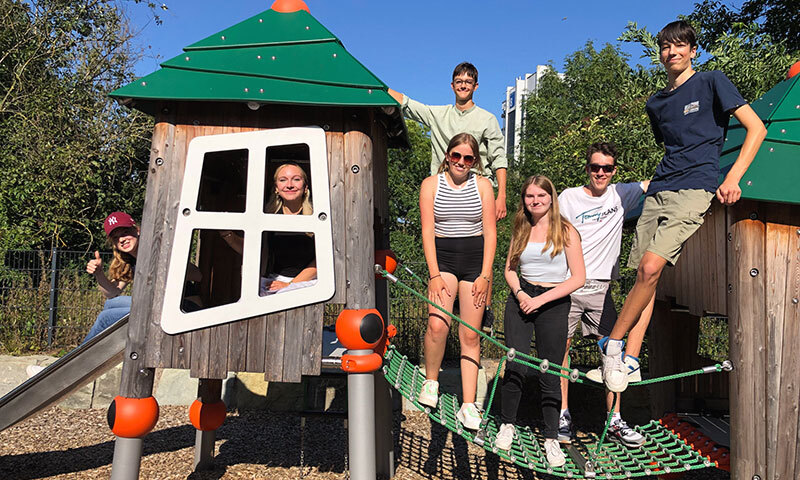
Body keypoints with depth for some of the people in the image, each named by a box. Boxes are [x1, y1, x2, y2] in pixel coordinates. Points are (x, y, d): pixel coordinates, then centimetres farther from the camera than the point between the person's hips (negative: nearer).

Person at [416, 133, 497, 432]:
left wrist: (485, 276, -5)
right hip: (443, 258, -1)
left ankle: (468, 405, 6)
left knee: (470, 335, -1)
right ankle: (431, 381, 6)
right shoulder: (431, 184, 4)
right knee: (438, 325, -21)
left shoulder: (482, 185, 6)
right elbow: (428, 232, -2)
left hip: (477, 261, 1)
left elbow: (490, 233, 3)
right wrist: (435, 275, -11)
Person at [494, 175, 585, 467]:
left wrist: (540, 299, -13)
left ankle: (551, 438, 18)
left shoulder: (566, 231, -3)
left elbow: (578, 278, -7)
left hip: (553, 303, -2)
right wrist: (519, 293, -6)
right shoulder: (521, 230, 9)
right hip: (521, 299, 2)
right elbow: (510, 269, 15)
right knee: (515, 364, -6)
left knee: (550, 372, 3)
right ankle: (507, 425, 16)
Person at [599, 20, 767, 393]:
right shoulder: (656, 103, 20)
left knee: (651, 266, -22)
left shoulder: (712, 82, 5)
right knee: (644, 274, -3)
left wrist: (733, 178, -9)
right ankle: (628, 362, 0)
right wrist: (658, 181, 18)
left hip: (695, 189, -5)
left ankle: (612, 343, -10)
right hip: (658, 190, 6)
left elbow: (756, 128, 1)